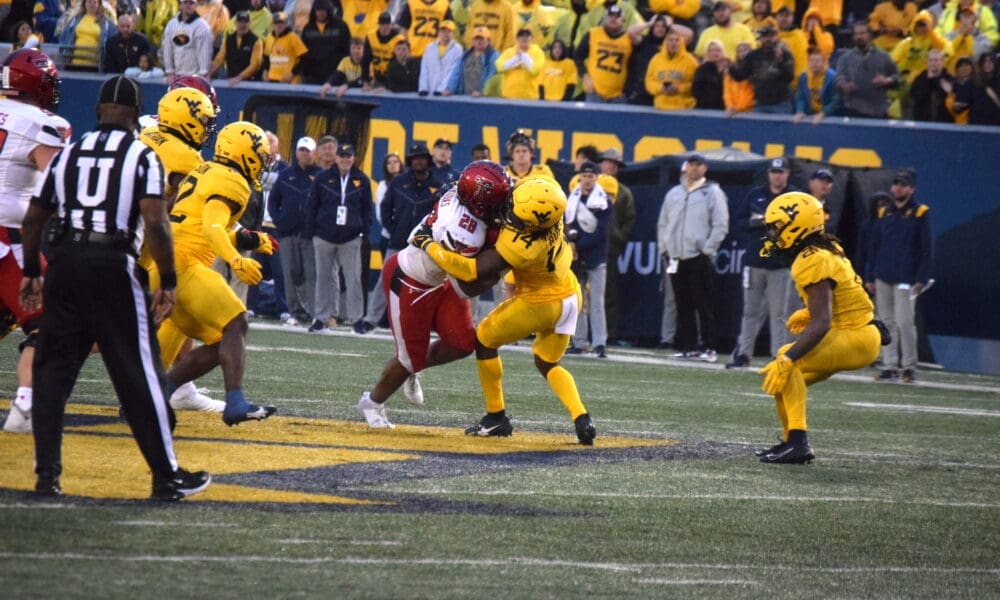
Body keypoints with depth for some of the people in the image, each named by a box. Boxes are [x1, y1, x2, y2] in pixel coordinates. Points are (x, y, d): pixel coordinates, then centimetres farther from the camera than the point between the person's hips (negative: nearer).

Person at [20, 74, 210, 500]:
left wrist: (31, 272, 26)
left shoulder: (69, 154, 13)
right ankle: (166, 476, 7)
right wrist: (167, 283, -6)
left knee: (52, 369, 10)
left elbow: (34, 217, 15)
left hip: (63, 261, 4)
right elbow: (154, 222, -11)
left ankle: (47, 474, 5)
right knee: (139, 373, 2)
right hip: (110, 263, -4)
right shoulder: (142, 157, 0)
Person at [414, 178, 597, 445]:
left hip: (539, 303, -8)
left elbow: (471, 271, -30)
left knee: (484, 339, 14)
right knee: (547, 363, 22)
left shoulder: (518, 247, -36)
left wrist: (429, 246, -23)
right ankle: (582, 419, 1)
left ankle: (496, 417, 18)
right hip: (571, 296, 8)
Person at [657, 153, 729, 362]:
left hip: (699, 259, -5)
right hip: (676, 259, 5)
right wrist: (664, 250, 11)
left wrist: (707, 250, -10)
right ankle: (687, 346, 10)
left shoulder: (713, 193, 1)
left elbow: (720, 226, -5)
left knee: (703, 305, -8)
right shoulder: (674, 194, 16)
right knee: (683, 306, 6)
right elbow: (663, 224, 21)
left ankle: (708, 347, -6)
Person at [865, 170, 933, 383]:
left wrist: (921, 279, -11)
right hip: (882, 278, 5)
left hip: (905, 278, -5)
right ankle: (890, 366, 8)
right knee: (886, 322, 4)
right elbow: (874, 247, 17)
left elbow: (927, 249, -4)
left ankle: (909, 367, -4)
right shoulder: (884, 214, 14)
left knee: (904, 321, -11)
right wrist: (869, 277, 11)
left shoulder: (920, 213, 0)